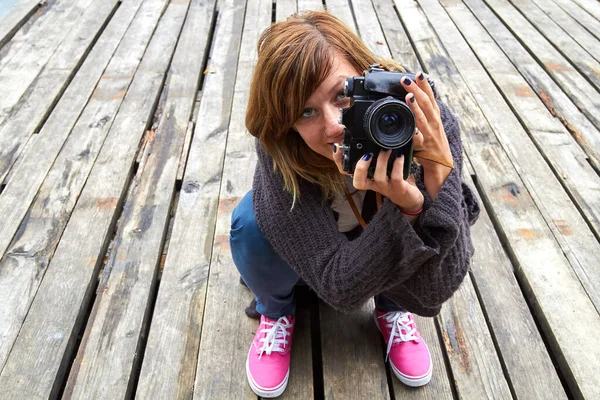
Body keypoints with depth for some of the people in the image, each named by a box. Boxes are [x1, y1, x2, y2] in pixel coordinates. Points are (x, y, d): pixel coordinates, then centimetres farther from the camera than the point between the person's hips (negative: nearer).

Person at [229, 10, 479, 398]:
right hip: (300, 249, 0)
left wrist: (438, 178, -47)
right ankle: (276, 312, 5)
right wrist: (409, 210, -50)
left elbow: (434, 292, -33)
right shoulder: (281, 155, -36)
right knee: (251, 225, -30)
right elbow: (341, 288, -35)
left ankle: (392, 309, 9)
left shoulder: (430, 122, -34)